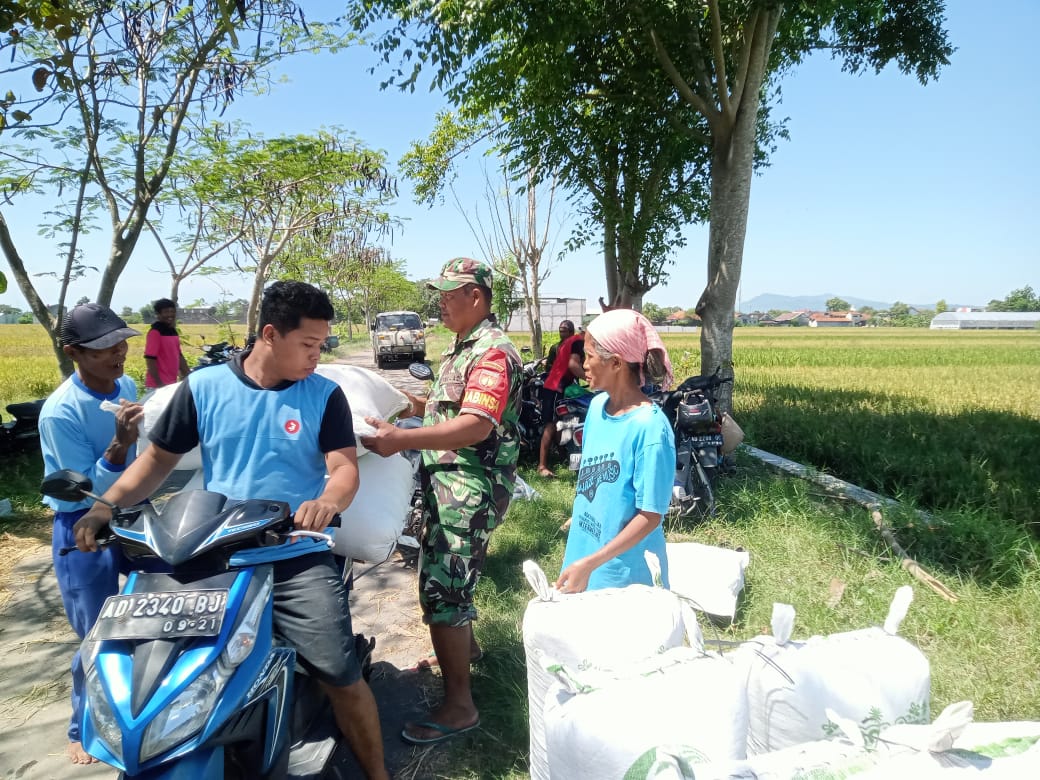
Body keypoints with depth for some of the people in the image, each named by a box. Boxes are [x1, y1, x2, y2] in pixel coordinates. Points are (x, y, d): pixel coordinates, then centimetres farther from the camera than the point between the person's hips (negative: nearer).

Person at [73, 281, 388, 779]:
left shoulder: (324, 396, -1)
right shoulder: (203, 387, 3)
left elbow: (345, 466, -9)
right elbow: (159, 457, 8)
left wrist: (329, 501, -33)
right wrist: (106, 506, -7)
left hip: (299, 558, -2)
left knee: (342, 677, -8)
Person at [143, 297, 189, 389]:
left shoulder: (173, 332, 14)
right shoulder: (155, 332, -13)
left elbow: (179, 356, 20)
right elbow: (150, 359, -18)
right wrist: (159, 384, -22)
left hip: (171, 383, 9)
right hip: (158, 385, -9)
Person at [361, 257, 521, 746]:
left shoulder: (493, 352, -18)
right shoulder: (462, 346, 17)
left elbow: (476, 426, -30)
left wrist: (403, 439, -37)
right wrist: (415, 405, 9)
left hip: (471, 487, -10)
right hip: (448, 481, 11)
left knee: (441, 590, -9)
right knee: (445, 573, 24)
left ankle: (459, 706, 2)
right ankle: (464, 646, 46)